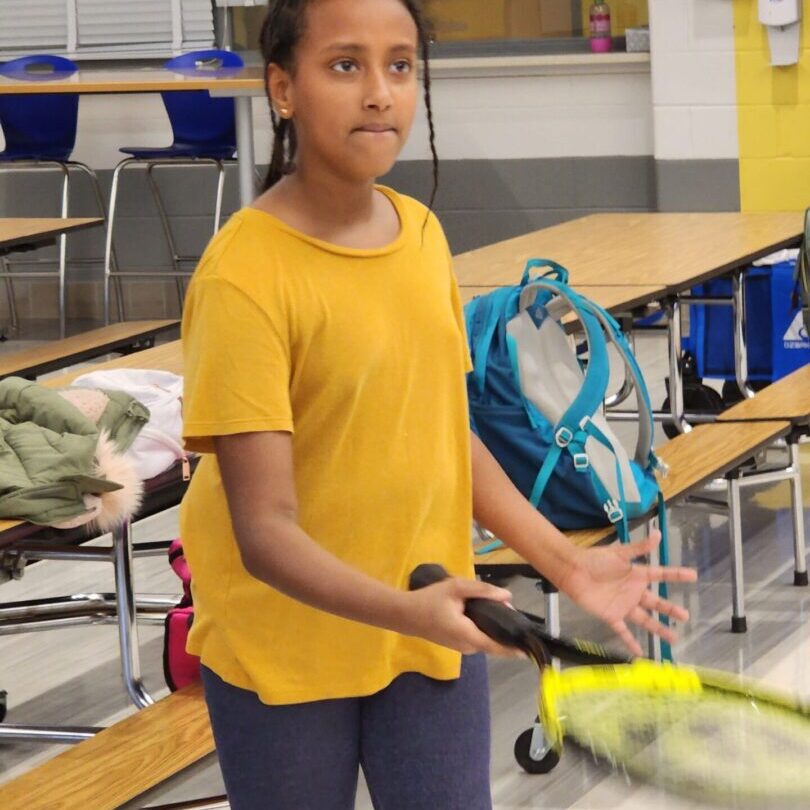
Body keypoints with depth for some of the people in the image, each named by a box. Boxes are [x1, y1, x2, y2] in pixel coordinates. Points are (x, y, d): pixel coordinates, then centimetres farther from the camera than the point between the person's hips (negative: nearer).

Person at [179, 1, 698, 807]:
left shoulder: (423, 233, 0)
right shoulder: (244, 275, -21)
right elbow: (267, 532, -23)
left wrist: (565, 561, 4)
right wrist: (405, 610, -37)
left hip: (438, 627, 5)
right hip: (285, 641, -5)